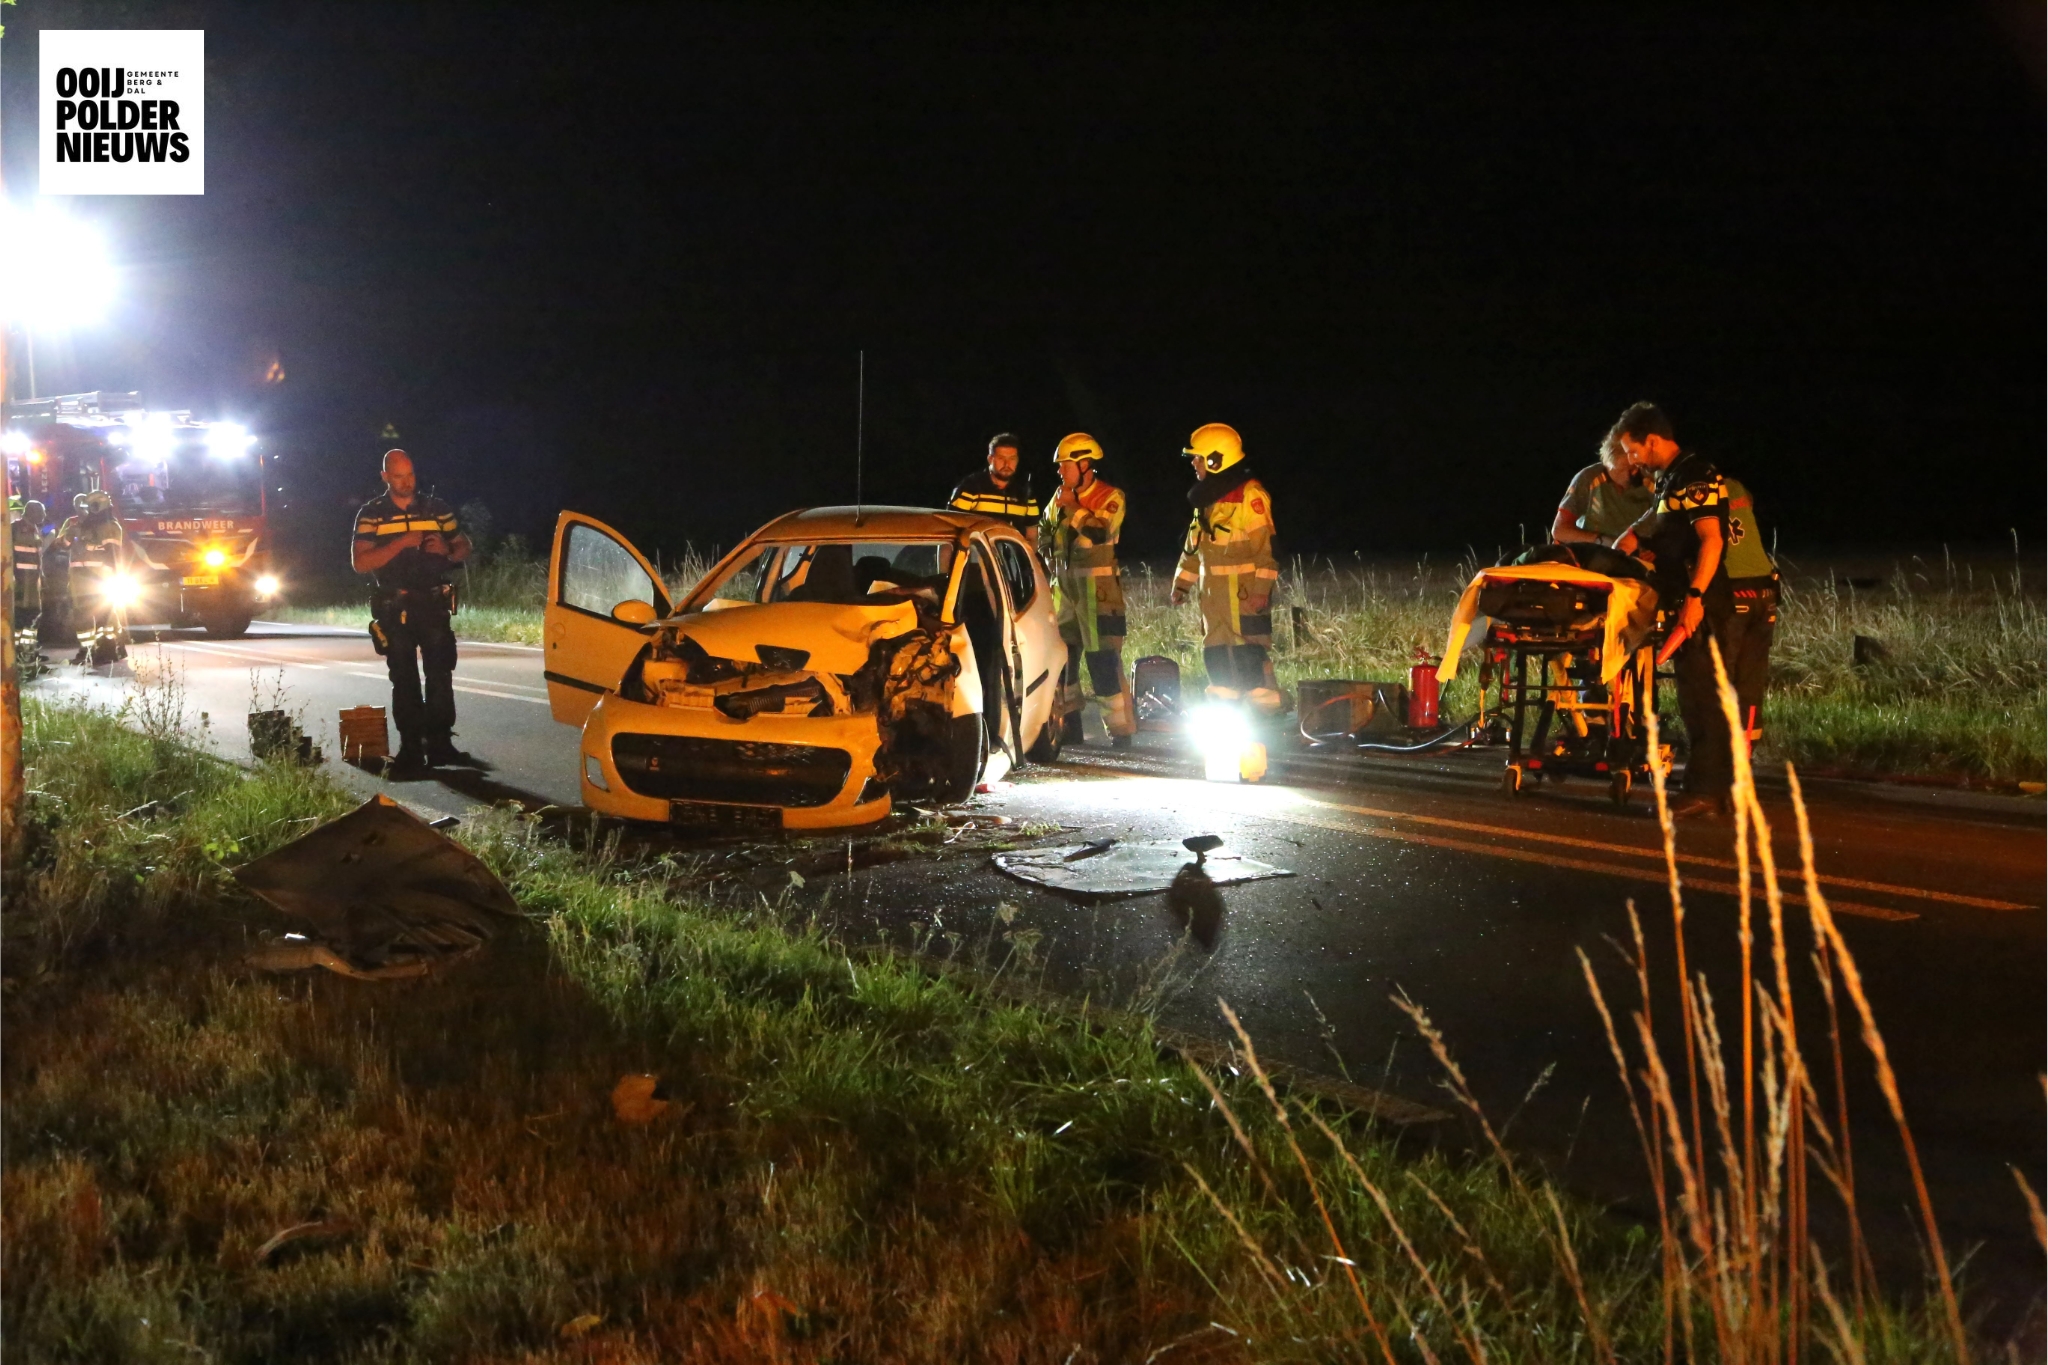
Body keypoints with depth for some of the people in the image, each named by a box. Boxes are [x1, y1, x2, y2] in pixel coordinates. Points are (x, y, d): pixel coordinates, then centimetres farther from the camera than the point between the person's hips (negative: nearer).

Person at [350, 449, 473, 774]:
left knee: (440, 677, -2)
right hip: (394, 610, -1)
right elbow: (360, 562, -9)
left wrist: (447, 550, -9)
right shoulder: (371, 514, 1)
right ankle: (411, 750, 7)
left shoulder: (437, 508, 8)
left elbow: (463, 547, 15)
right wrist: (401, 543, -18)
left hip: (433, 605, 1)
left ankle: (440, 744, 4)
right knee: (404, 682, 4)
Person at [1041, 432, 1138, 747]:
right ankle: (1069, 724, 22)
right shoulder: (1060, 497, 11)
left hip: (1098, 588, -7)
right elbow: (1045, 534, 25)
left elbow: (1098, 532, -24)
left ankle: (1120, 730, -5)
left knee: (1104, 658, -10)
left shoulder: (1110, 497, -9)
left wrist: (1074, 507, -17)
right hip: (1065, 587, 7)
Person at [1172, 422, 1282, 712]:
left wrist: (1261, 589, -23)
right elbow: (1194, 544, 22)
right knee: (1216, 656, 12)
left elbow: (1266, 545, -17)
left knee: (1250, 656, -11)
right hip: (1214, 594, 9)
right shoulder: (1207, 496, 16)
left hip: (1244, 593, -9)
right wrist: (1182, 582, 17)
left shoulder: (1249, 494, -12)